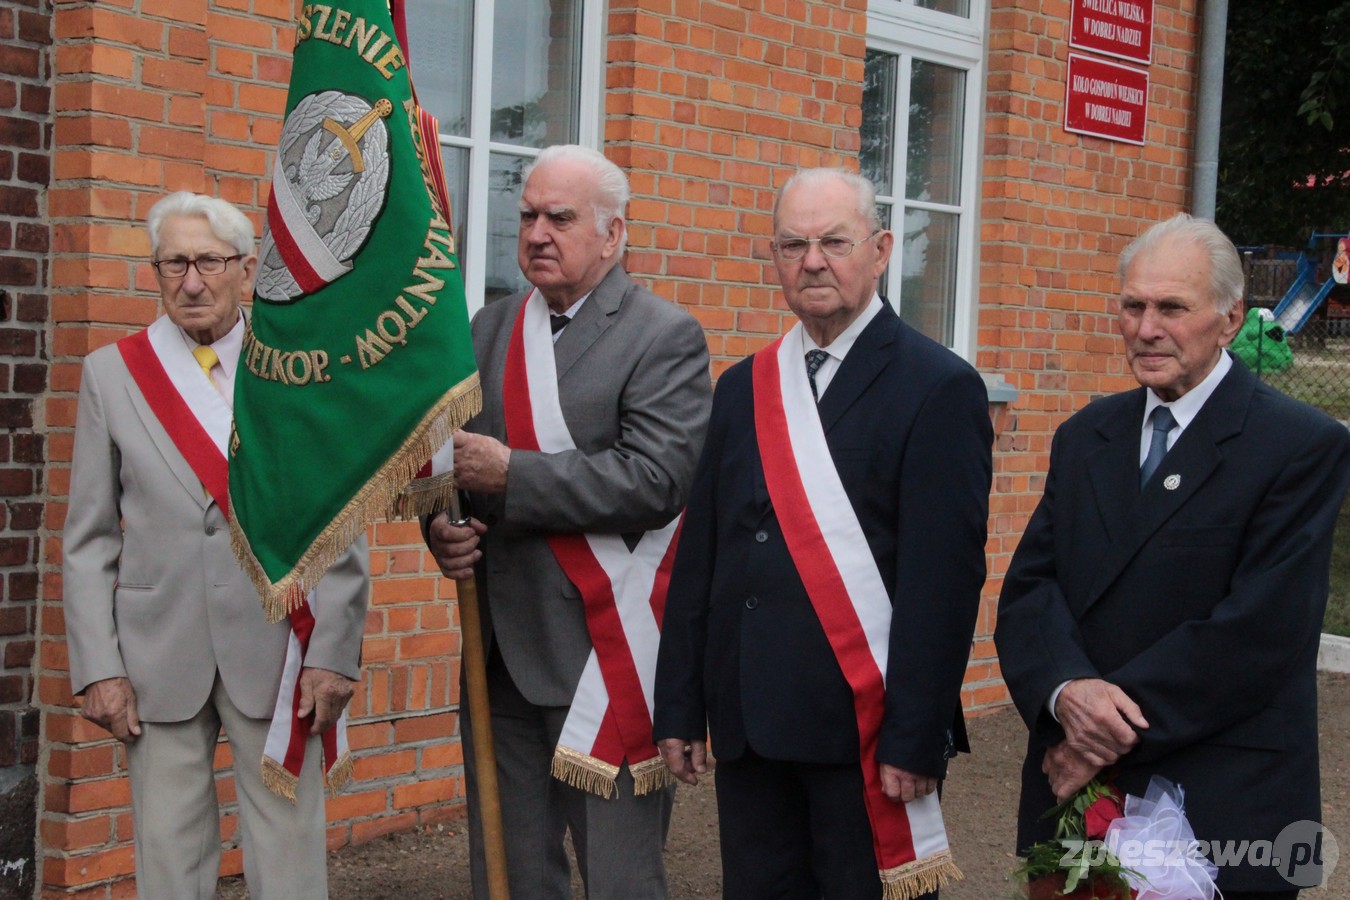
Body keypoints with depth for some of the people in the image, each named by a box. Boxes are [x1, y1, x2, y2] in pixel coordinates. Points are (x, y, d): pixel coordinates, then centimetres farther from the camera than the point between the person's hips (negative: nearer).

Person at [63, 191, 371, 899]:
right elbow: (88, 539, 6)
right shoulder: (111, 372, 7)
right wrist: (97, 667, -1)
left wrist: (334, 652, -4)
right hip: (160, 652, 1)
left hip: (277, 648, -1)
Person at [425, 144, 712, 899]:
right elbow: (454, 456, 19)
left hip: (606, 655, -6)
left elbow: (657, 478, -17)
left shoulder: (665, 336, -6)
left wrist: (509, 474, -19)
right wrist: (443, 527, -3)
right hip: (503, 649, 6)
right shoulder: (491, 329, 13)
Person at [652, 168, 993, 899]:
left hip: (866, 730, -5)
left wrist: (915, 739, -16)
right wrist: (680, 707, 7)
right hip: (749, 725, 5)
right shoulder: (743, 389, 11)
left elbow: (945, 578, -11)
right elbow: (701, 557, 11)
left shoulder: (937, 387, -6)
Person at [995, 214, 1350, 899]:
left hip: (1220, 809, -4)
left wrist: (1116, 732, -16)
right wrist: (1067, 689, -18)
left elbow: (1259, 629, -16)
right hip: (1074, 789, 5)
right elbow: (1028, 587, 3)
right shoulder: (1085, 437, 11)